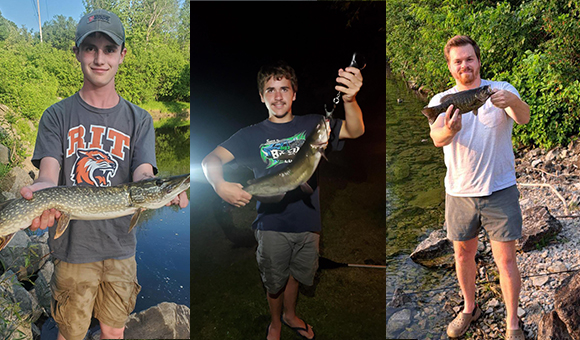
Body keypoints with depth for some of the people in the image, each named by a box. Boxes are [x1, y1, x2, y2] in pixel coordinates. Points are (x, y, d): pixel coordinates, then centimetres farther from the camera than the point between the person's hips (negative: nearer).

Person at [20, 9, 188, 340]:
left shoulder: (139, 120, 3)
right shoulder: (57, 116, -1)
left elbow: (142, 176, -8)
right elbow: (48, 174, -11)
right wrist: (41, 188, -36)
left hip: (120, 248, 2)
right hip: (72, 246, -1)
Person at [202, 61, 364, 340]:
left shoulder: (311, 125, -3)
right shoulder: (253, 135, -5)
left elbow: (355, 131, -17)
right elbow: (211, 159, -11)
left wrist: (349, 99, -39)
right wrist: (220, 185, -34)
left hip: (307, 221, 2)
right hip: (272, 224, -1)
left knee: (295, 273, 23)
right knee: (275, 281, 15)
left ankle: (290, 314, 51)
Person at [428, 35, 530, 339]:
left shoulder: (501, 90, -4)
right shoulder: (441, 101, -1)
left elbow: (524, 118, -25)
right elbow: (437, 138, -20)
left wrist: (512, 102, -48)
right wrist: (449, 130, -45)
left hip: (500, 190, -2)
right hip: (459, 192, 2)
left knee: (506, 260, 1)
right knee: (463, 254, 16)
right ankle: (470, 309, 38)